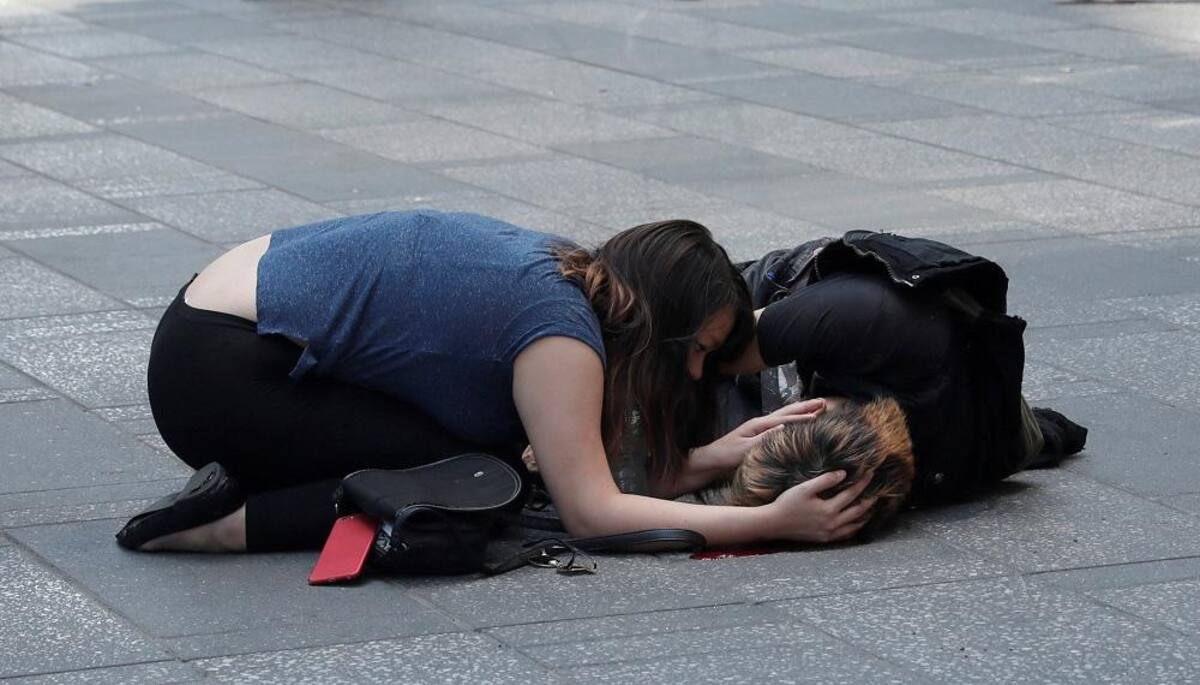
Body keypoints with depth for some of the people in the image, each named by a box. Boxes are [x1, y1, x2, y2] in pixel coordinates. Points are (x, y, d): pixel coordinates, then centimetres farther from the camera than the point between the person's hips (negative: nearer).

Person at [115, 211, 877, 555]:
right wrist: (771, 522, -21)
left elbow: (587, 470, 6)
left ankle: (240, 485, 6)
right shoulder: (560, 329, -19)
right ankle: (234, 523, -12)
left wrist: (715, 458, -7)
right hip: (216, 371, -9)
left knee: (491, 455, 9)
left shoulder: (567, 273, 8)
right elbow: (591, 511, -22)